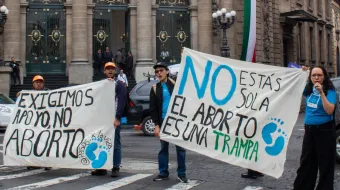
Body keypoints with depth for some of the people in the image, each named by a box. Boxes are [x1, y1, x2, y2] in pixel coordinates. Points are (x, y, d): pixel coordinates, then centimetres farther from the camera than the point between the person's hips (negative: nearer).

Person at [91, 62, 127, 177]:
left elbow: (121, 102, -7)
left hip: (114, 119, -5)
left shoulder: (119, 84, 2)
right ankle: (102, 167, 14)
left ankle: (116, 168, 0)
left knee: (115, 144, -3)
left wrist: (117, 118, -15)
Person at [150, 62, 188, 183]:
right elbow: (153, 108, 5)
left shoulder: (175, 84, 2)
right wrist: (156, 125, -3)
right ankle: (163, 173, 16)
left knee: (180, 147, 1)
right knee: (163, 148, 8)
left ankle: (181, 173, 8)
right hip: (163, 122, 2)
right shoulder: (155, 89, 6)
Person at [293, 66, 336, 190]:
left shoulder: (330, 91, -12)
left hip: (324, 130, -6)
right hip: (309, 129, 6)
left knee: (325, 164, 1)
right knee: (306, 161, 15)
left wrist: (321, 93, -29)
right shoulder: (308, 88, 3)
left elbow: (330, 111, -23)